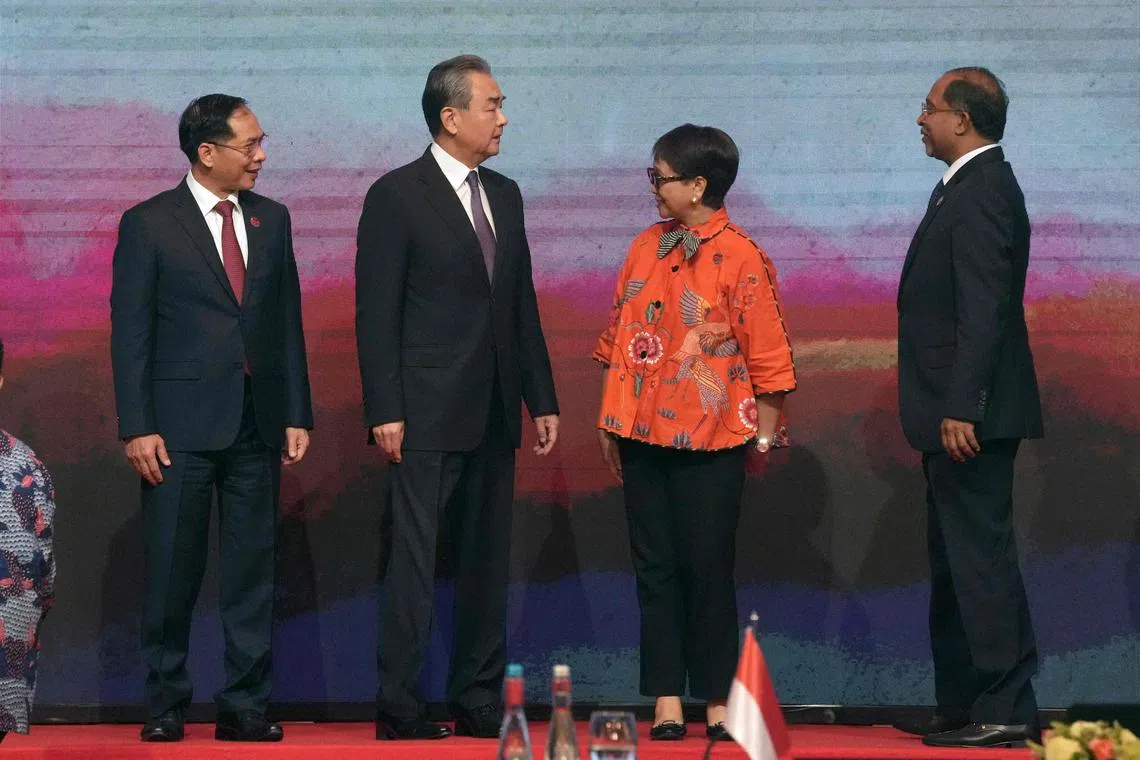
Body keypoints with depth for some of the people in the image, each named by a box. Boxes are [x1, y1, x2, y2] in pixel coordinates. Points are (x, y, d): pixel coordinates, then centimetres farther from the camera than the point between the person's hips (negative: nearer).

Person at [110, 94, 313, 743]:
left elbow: (288, 320, 13)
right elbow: (130, 332, -4)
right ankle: (166, 706, 12)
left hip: (257, 422, 4)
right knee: (173, 572, 2)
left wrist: (298, 414, 7)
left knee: (253, 569, 4)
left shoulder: (271, 219, 11)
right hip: (181, 424, -4)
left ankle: (246, 707, 10)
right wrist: (137, 427, -9)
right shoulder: (148, 224, -3)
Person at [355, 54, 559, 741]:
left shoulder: (505, 195, 13)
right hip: (428, 414, -7)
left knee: (488, 561, 10)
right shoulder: (397, 195, -7)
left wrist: (542, 398, 13)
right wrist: (385, 412, -14)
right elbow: (376, 313, -9)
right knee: (415, 558, -6)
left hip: (494, 414, 7)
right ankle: (399, 707, -1)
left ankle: (480, 701, 17)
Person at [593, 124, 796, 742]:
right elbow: (619, 338, 13)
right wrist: (609, 420, 11)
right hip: (641, 433, 5)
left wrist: (764, 436, -5)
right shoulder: (644, 248, 9)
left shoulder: (741, 259, -8)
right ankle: (667, 700, 11)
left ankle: (717, 702, 9)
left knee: (708, 569, 0)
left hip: (710, 441, -5)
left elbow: (768, 355, -6)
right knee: (654, 567, 6)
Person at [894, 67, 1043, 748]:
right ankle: (962, 704, 23)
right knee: (955, 561, 15)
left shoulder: (983, 192, -16)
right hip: (955, 411, 11)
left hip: (971, 414, -11)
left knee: (981, 556, -8)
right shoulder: (971, 186, 16)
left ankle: (1008, 710, -5)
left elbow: (984, 308, -23)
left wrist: (960, 408, -25)